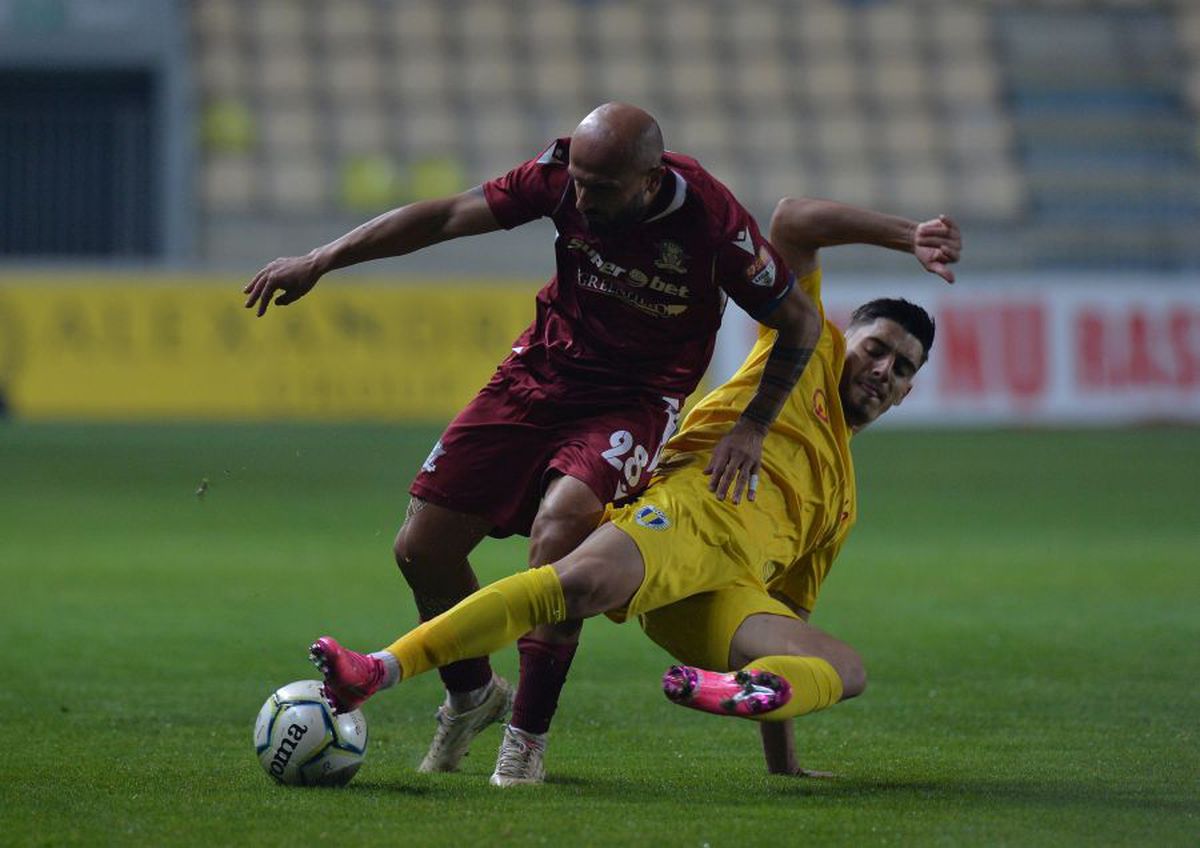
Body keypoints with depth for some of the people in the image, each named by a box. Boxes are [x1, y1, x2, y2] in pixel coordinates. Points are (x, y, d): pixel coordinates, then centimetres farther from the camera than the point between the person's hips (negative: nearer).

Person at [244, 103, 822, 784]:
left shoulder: (713, 222, -23)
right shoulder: (564, 175, -15)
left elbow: (801, 321, -8)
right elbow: (448, 217, -4)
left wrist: (752, 428, -14)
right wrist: (321, 260, -6)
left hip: (635, 401, -4)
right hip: (542, 372, 4)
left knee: (557, 526, -33)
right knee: (421, 548, -2)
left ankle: (526, 736, -16)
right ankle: (472, 695, 29)